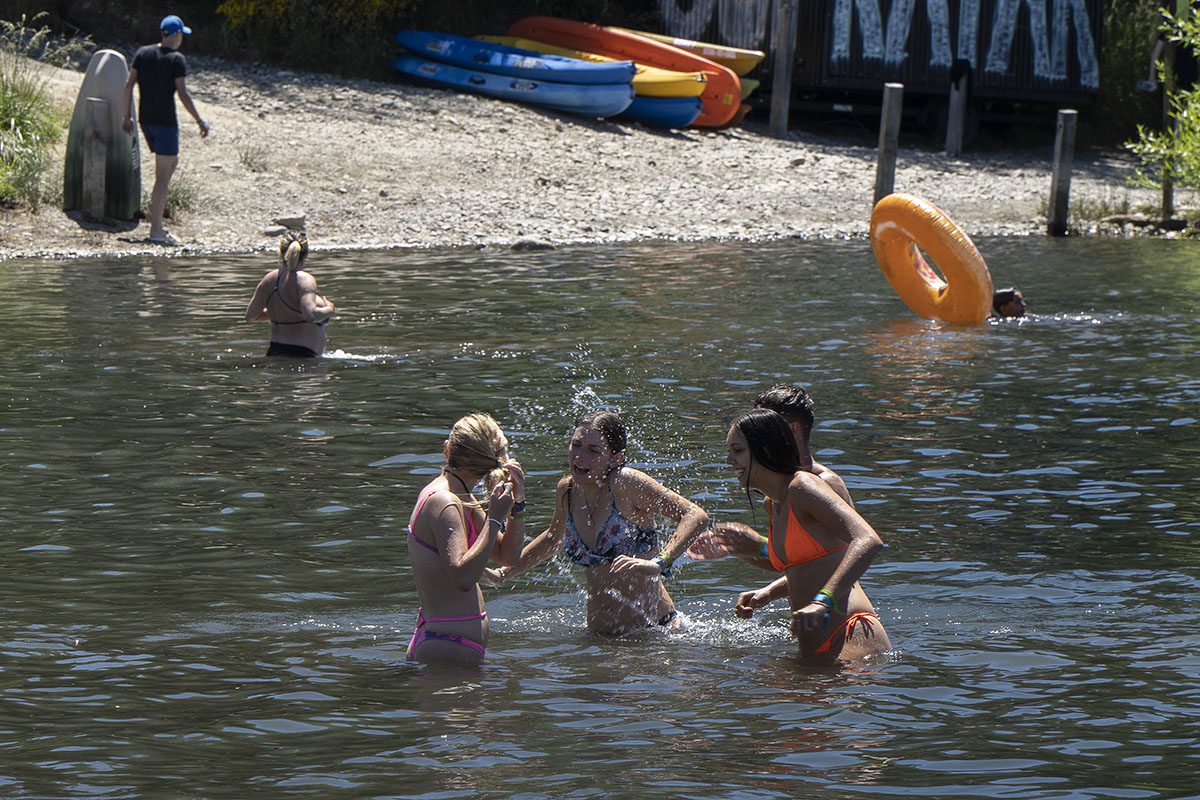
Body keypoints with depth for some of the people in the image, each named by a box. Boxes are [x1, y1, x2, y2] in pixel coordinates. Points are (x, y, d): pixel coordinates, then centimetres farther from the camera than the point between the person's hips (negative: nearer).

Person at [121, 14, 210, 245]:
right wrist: (200, 122, -10)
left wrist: (127, 116, 13)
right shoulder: (176, 59, -11)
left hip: (145, 120, 7)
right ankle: (156, 230, -5)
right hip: (165, 122, -7)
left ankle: (156, 202, 16)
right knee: (162, 174, -4)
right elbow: (182, 94, -16)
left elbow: (129, 85, 5)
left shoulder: (143, 53, 6)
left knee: (172, 162, 26)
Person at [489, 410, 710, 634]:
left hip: (656, 628, -6)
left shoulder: (625, 483, -16)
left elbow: (696, 516, -22)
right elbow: (554, 539, 24)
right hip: (598, 632, 6)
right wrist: (503, 574, 20)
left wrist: (659, 564, -35)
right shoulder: (567, 489, 2)